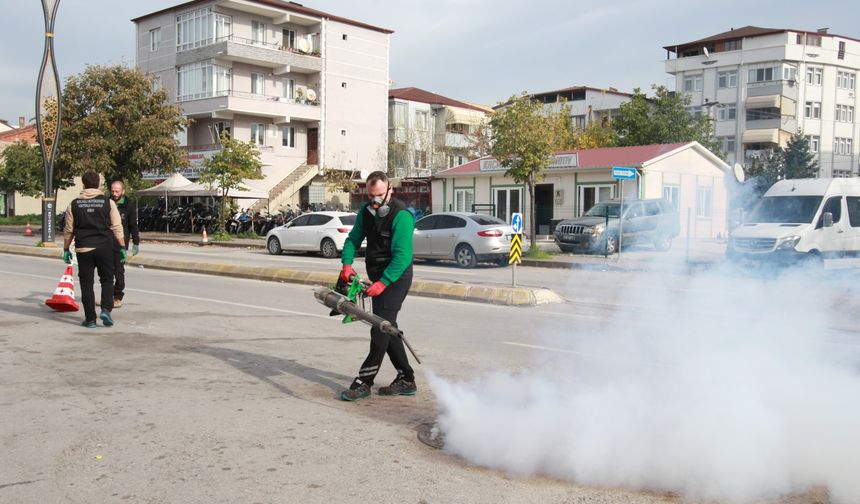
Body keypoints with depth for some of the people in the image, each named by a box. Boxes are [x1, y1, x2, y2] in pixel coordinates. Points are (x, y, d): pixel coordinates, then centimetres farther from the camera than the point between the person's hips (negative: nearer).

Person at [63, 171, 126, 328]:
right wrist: (122, 247, 3)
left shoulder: (74, 204, 3)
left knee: (86, 284, 7)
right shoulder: (108, 202, -1)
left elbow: (68, 230, 6)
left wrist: (66, 249, 15)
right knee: (107, 280, 13)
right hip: (104, 247, -1)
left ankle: (90, 319, 7)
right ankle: (106, 309, -7)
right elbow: (117, 228, -2)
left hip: (83, 249, 1)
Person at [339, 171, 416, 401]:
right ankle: (406, 380, 21)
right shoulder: (366, 210, 5)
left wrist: (383, 283, -31)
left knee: (382, 328, -13)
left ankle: (364, 382, -10)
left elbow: (402, 255, -25)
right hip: (379, 277, 9)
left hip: (396, 276, -9)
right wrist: (347, 263, -12)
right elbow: (353, 239, 7)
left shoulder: (401, 215, -19)